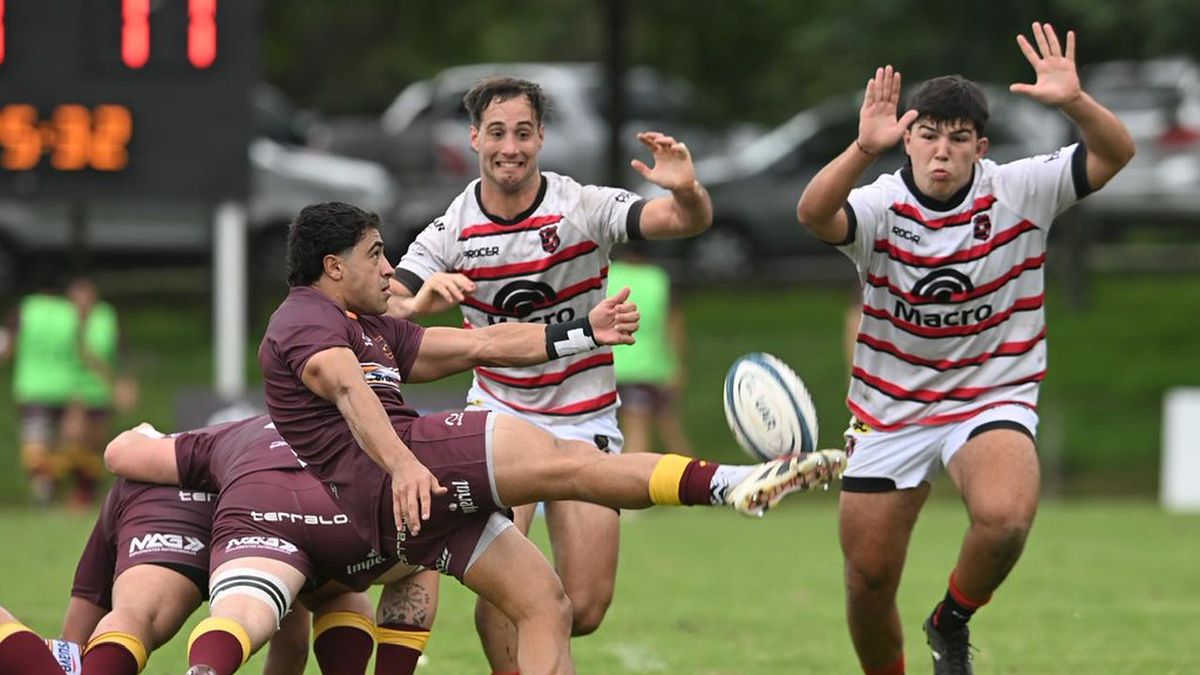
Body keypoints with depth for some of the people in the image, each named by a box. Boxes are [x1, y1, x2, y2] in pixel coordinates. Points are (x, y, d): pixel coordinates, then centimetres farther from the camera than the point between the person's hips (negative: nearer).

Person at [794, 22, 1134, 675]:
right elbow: (813, 213, -35)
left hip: (993, 396, -1)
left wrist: (1074, 101, -38)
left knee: (1004, 517, -32)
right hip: (892, 409, 1)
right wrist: (865, 148, -52)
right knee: (868, 581, 4)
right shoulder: (880, 205, -14)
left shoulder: (1018, 192, -10)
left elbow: (1114, 154, -18)